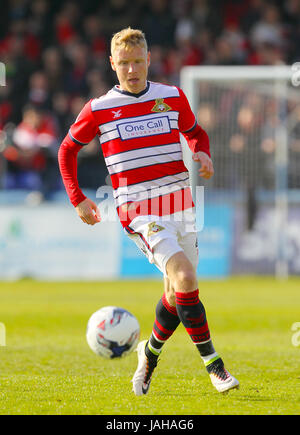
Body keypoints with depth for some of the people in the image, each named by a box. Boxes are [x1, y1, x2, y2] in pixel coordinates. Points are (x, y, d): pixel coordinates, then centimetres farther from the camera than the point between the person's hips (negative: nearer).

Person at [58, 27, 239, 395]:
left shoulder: (173, 98, 7)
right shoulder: (99, 110, -1)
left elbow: (195, 132, 24)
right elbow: (67, 149, 13)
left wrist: (203, 155, 1)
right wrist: (77, 199, 5)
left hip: (180, 203, 4)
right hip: (139, 210, -4)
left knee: (177, 293, 8)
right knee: (184, 277, -22)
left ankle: (149, 354, 34)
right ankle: (212, 362, -15)